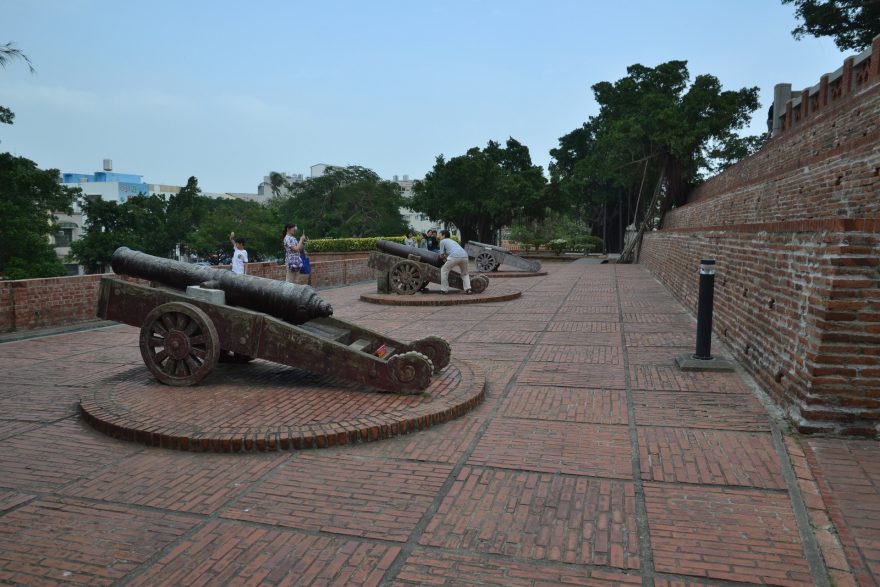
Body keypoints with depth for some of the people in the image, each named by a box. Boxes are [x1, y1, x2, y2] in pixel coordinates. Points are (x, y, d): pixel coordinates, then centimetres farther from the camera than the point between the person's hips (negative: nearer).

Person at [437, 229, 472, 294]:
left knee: (444, 270, 12)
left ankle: (444, 290, 11)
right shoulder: (453, 241, 37)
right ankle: (468, 289, 8)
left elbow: (441, 255, 19)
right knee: (465, 274, 26)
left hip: (455, 256, -6)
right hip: (465, 256, 6)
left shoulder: (443, 241, 17)